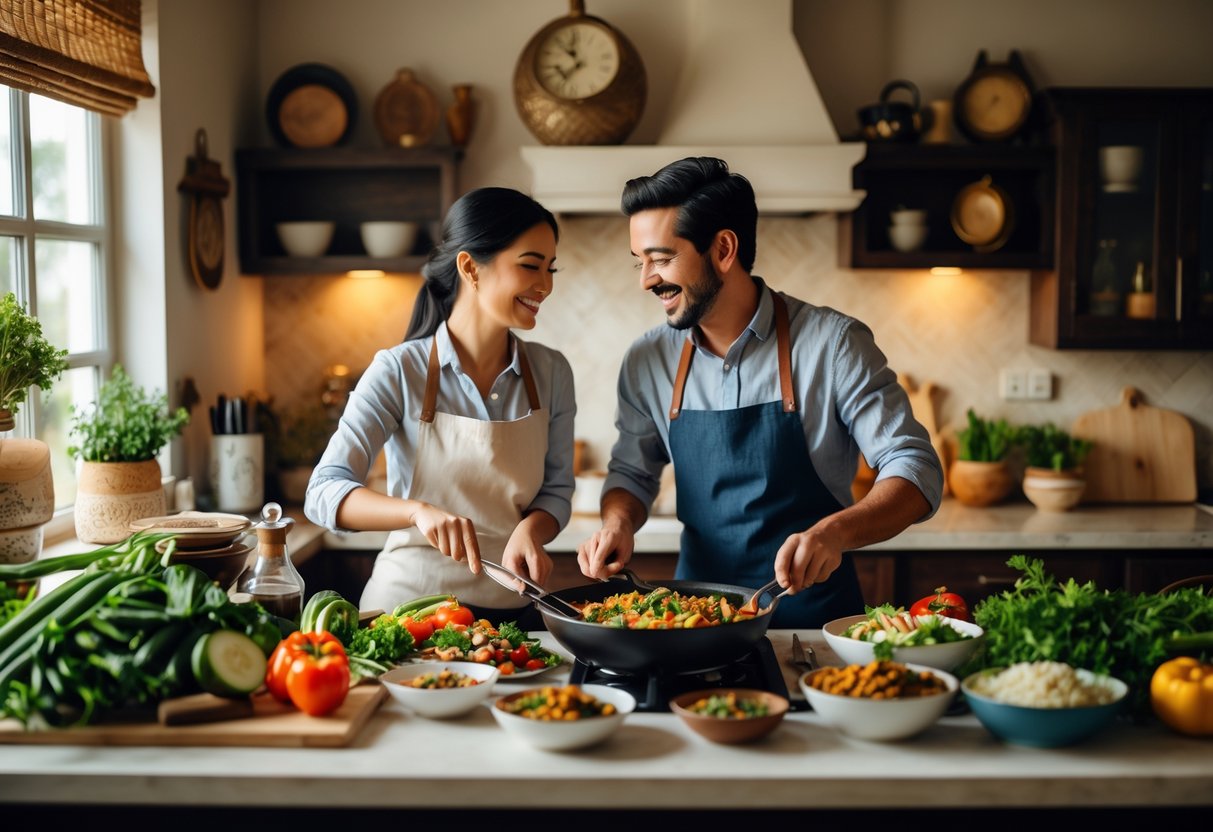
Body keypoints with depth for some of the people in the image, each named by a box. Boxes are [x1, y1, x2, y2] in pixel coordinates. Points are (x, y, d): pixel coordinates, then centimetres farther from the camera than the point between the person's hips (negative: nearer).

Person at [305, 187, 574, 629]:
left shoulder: (551, 373, 3)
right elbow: (324, 492, -14)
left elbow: (556, 490, 11)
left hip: (514, 611, 3)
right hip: (409, 608, -3)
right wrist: (419, 511, -31)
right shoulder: (399, 371, -7)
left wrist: (530, 529, -12)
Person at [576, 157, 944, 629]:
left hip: (813, 609, -2)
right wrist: (618, 524, -5)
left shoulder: (833, 343, -7)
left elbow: (915, 470, -9)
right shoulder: (647, 360, 4)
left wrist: (834, 531, -26)